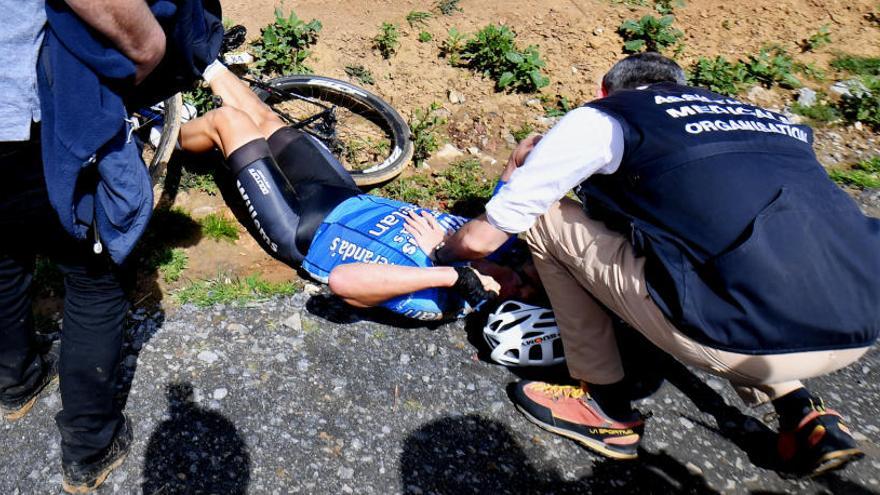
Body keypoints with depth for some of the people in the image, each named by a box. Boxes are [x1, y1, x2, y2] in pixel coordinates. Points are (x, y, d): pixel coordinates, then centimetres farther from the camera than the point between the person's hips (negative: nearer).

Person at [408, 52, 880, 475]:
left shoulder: (602, 118, 8)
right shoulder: (767, 117, 25)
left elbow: (481, 238, 10)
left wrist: (440, 251, 35)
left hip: (753, 341, -7)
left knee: (548, 221, 9)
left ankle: (606, 406, 19)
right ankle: (800, 411, 20)